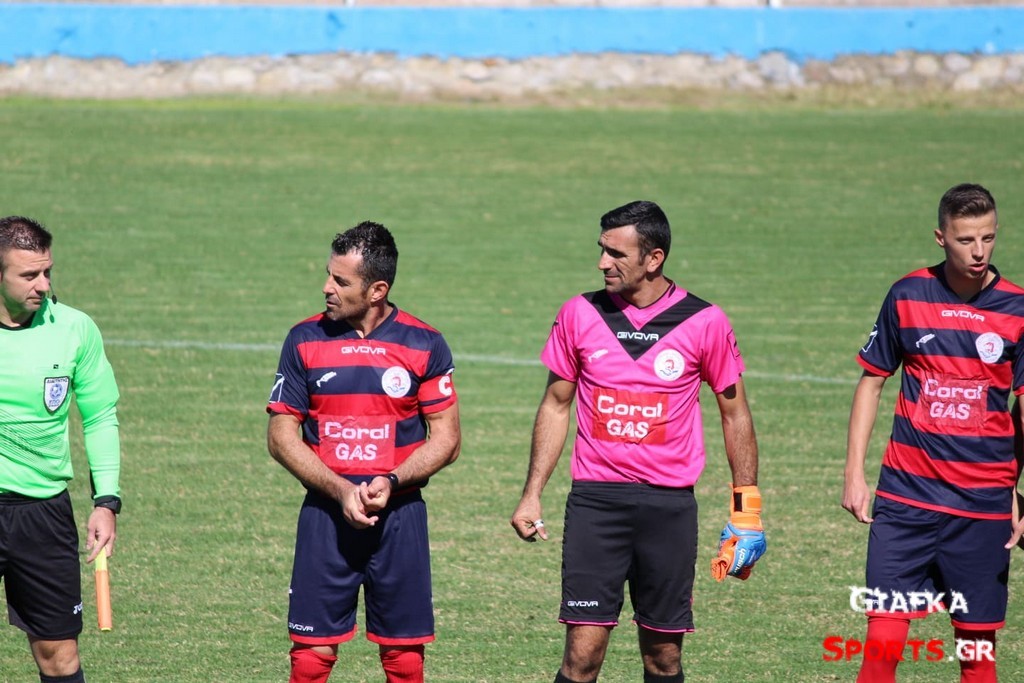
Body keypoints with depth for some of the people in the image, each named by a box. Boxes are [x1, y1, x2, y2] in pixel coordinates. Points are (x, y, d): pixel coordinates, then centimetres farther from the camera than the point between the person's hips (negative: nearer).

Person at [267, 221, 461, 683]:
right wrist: (341, 490, -11)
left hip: (400, 517, 0)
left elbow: (446, 438, 2)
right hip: (326, 516, 0)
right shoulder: (305, 341, 2)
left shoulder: (424, 345, 0)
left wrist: (391, 482, -14)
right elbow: (281, 436, 2)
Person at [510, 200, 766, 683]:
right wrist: (531, 495, 7)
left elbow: (734, 413, 8)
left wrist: (747, 512, 5)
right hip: (595, 499, 0)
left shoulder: (704, 322, -2)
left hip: (670, 504, 0)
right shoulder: (580, 315, 3)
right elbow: (555, 406, 12)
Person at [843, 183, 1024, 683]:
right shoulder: (908, 296, 0)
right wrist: (854, 473, 4)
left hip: (983, 506, 0)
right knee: (883, 640, -6)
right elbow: (872, 381, 9)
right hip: (905, 494, 0)